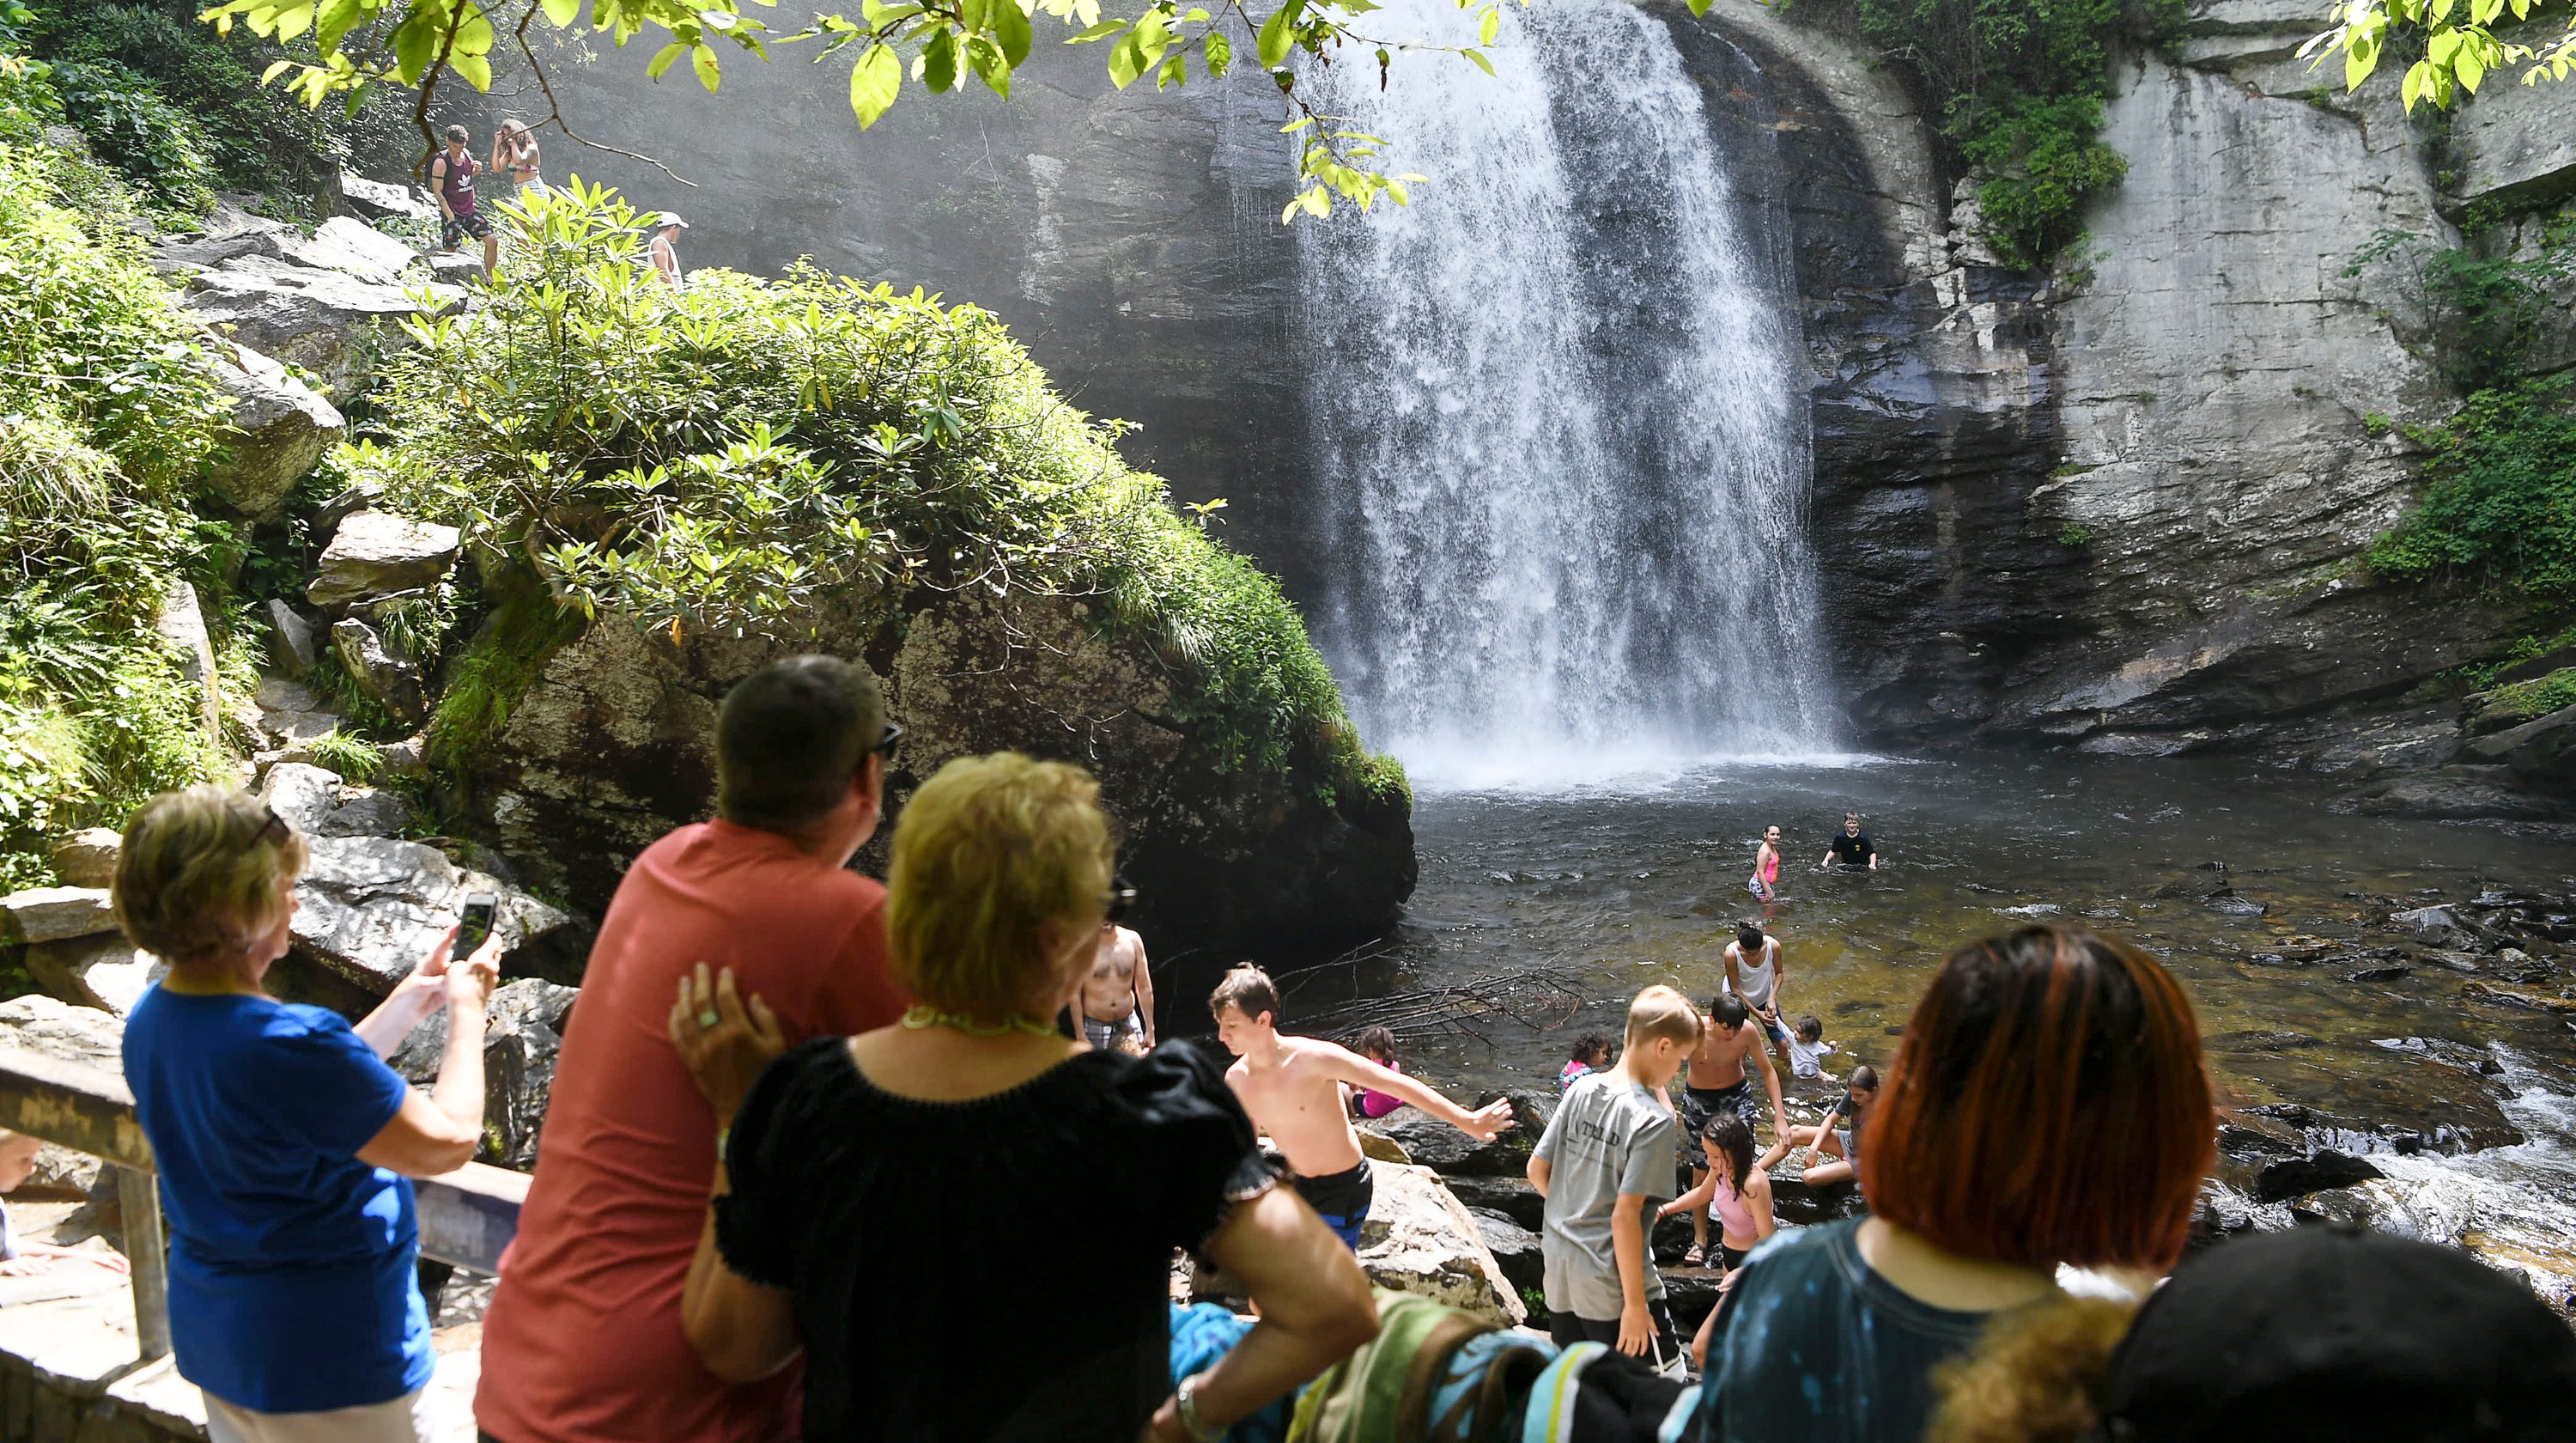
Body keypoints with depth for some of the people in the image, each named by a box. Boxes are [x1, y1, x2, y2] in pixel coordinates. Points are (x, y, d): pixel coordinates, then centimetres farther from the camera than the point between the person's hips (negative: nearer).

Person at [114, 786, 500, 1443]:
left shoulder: (151, 1021, -3)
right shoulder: (285, 1043, -31)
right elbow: (449, 1141, -20)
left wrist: (413, 999, 10)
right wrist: (467, 1009, -8)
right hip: (327, 1358, -8)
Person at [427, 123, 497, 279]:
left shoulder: (466, 154, 6)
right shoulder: (441, 162, -13)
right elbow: (437, 191, -13)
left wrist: (475, 170, 1)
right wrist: (449, 215, -18)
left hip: (471, 209, 6)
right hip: (452, 213, -6)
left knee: (492, 240, -1)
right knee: (449, 251, -3)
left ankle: (490, 278, 9)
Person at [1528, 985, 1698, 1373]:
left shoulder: (1581, 1090, 1)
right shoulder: (1654, 1121, -19)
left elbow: (1537, 1170, 6)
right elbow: (1625, 1217, -21)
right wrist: (1635, 1306, -15)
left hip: (1558, 1268, 7)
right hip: (1611, 1283, -7)